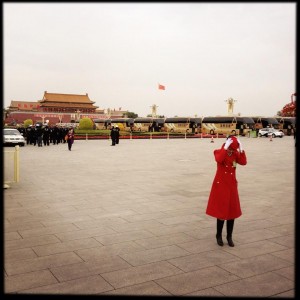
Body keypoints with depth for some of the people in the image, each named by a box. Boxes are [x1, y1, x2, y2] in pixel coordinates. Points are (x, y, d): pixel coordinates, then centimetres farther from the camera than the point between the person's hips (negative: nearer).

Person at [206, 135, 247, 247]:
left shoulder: (236, 154, 4)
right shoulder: (218, 152, -7)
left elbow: (244, 162, -13)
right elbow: (219, 160, -30)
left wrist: (241, 149, -18)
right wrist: (226, 147, -29)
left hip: (232, 185, 4)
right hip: (220, 185, -4)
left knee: (232, 211, 8)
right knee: (221, 211, 0)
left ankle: (229, 237, 21)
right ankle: (219, 236, 18)